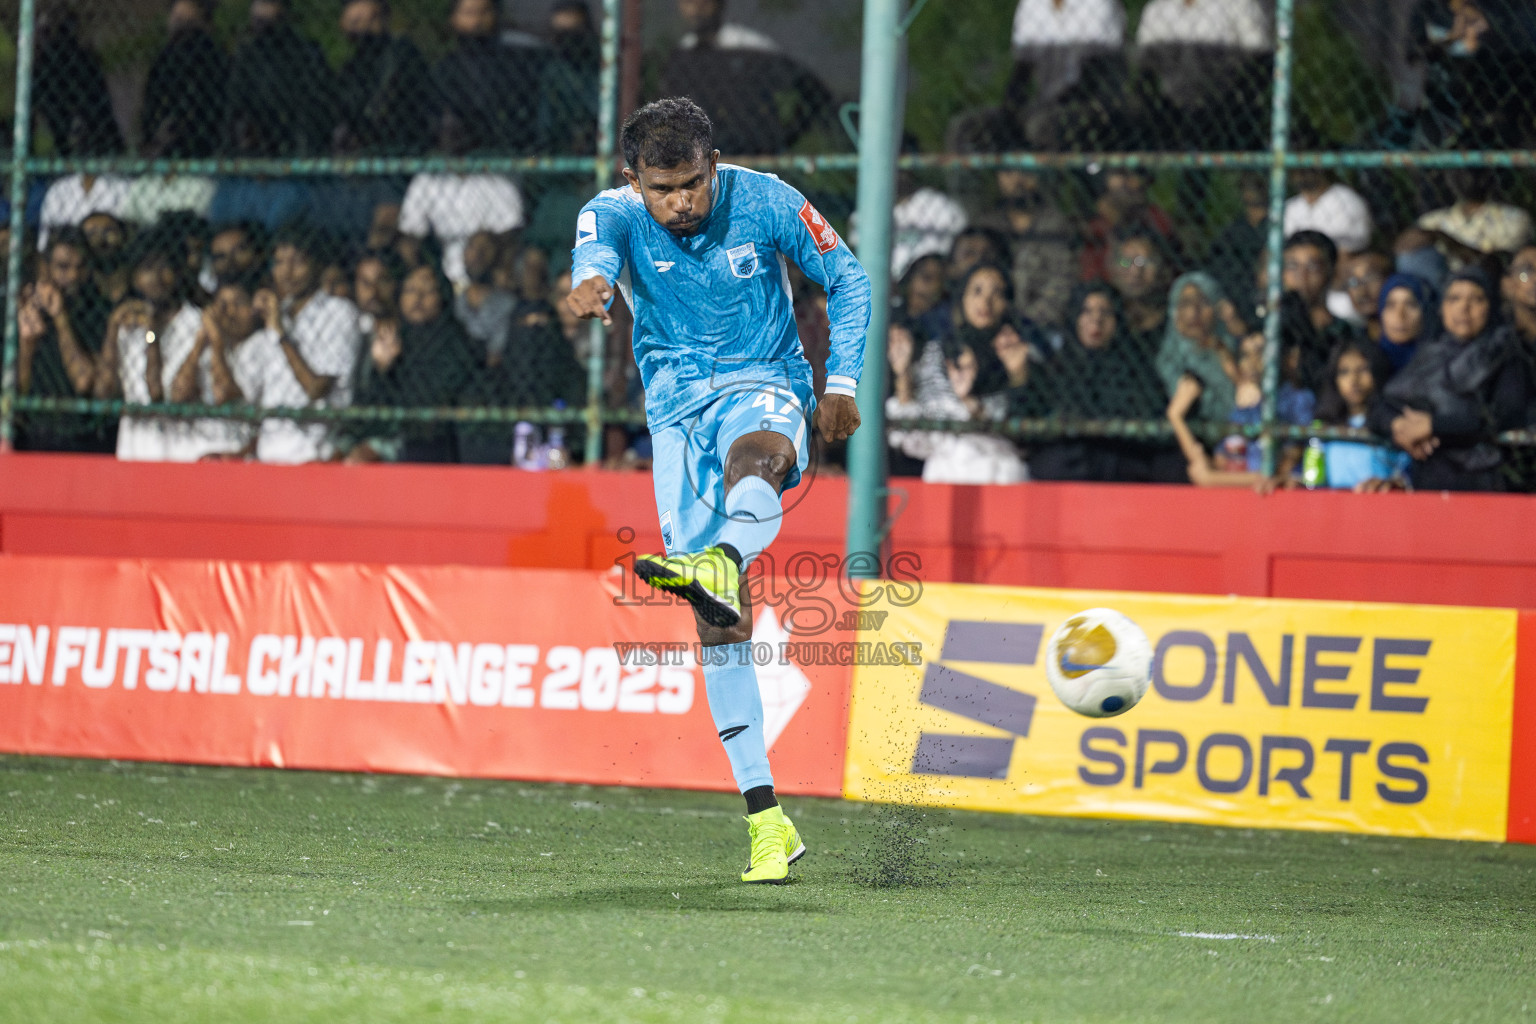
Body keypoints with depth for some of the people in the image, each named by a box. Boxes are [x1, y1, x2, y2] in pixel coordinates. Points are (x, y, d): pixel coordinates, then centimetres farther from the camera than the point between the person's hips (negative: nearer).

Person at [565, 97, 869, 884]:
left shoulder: (764, 203, -6)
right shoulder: (617, 213, -7)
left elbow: (847, 280, 7)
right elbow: (596, 242, -33)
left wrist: (842, 381, -3)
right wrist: (592, 278, -57)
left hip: (765, 384, -1)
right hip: (678, 405, 1)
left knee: (753, 451, -41)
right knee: (718, 621, -7)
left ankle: (719, 562, -73)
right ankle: (767, 821, -6)